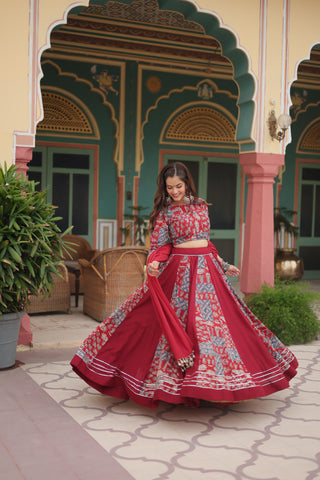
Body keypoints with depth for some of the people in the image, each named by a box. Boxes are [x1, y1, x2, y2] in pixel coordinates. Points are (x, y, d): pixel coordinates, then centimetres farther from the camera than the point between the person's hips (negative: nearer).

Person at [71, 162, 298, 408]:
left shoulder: (201, 206, 12)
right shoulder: (165, 212, 0)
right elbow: (158, 246, -5)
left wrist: (223, 266, 22)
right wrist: (153, 264, -25)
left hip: (208, 270, 5)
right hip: (180, 271, -4)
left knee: (214, 321, 4)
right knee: (177, 324, -6)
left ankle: (211, 377, 14)